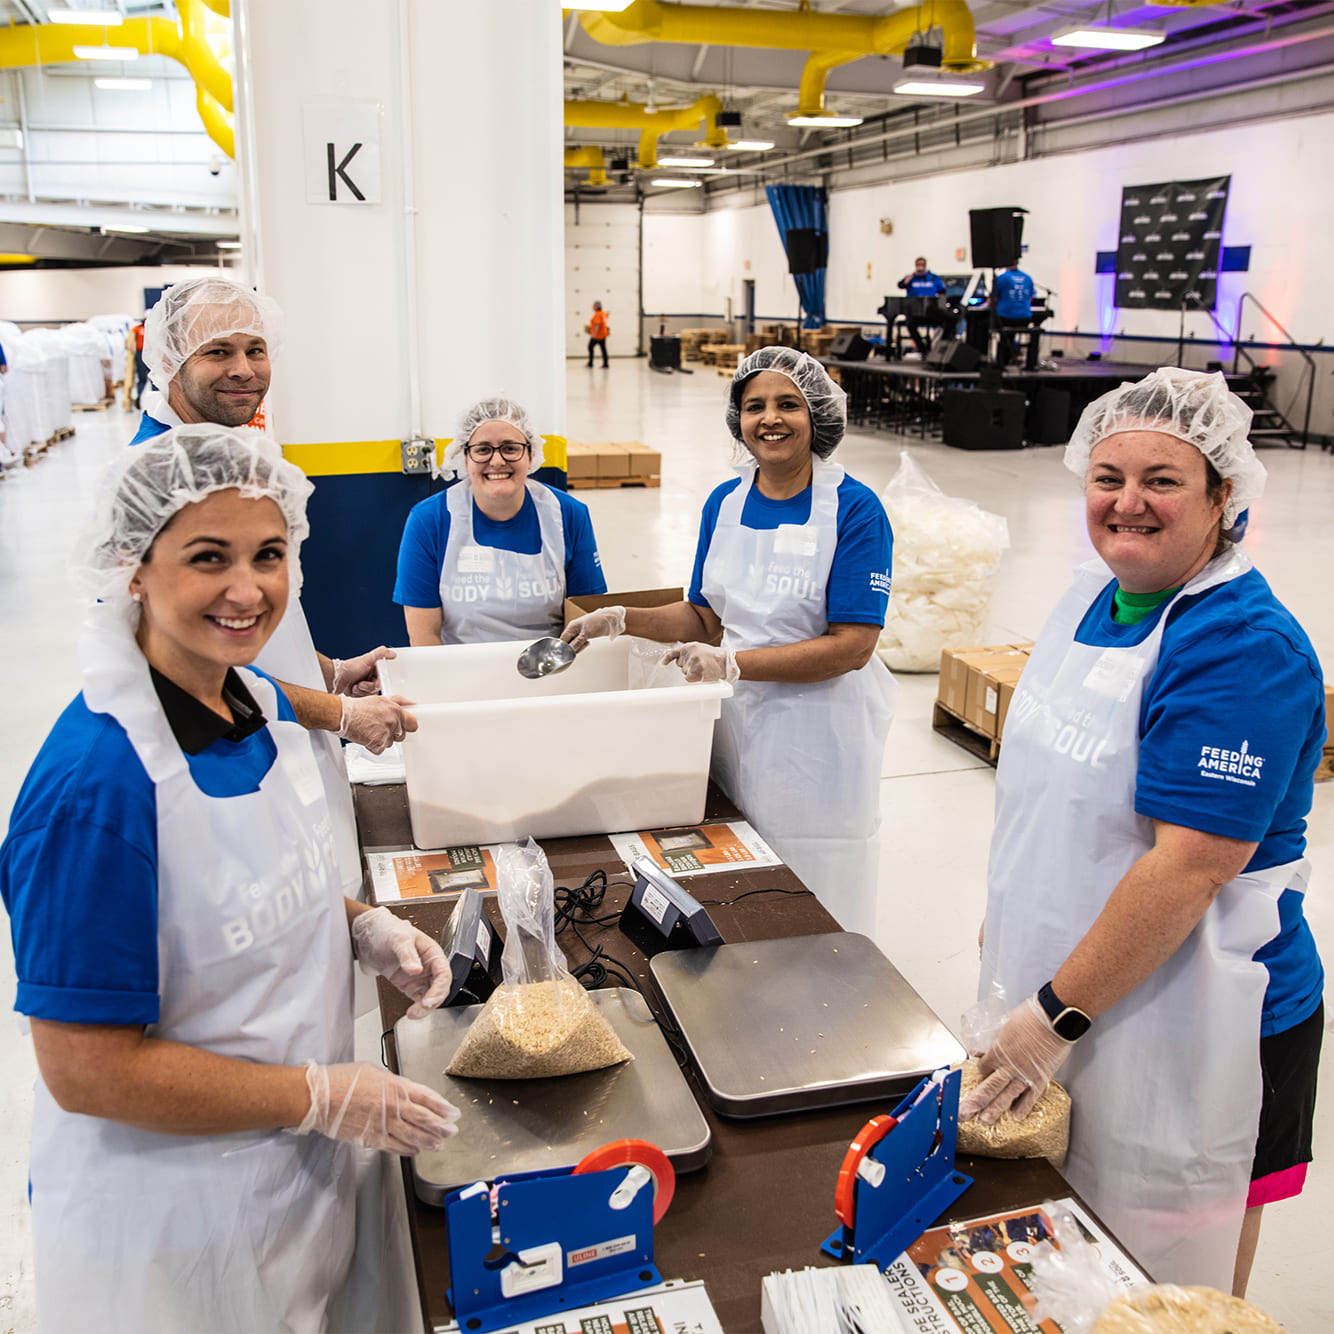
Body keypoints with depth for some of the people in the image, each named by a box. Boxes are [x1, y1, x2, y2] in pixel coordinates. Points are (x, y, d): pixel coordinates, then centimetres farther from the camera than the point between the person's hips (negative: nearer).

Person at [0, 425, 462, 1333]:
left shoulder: (262, 700, -5)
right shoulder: (96, 783, -30)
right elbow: (86, 1070, -25)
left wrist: (364, 929, -7)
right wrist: (327, 1096, -21)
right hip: (175, 1214, -7)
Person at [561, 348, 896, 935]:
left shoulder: (854, 510, -13)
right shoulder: (725, 502, 5)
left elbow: (852, 646, -18)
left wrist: (732, 663, -24)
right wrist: (622, 619, -1)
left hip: (820, 731, -5)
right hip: (737, 717, 5)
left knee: (815, 904, 9)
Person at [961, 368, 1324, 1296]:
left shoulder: (1243, 648, -23)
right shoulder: (1095, 596, 4)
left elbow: (1187, 869, -26)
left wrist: (1059, 1013, -23)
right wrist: (1009, 909, 16)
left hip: (1184, 1028, -7)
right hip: (1061, 989, 8)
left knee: (1166, 1292, 13)